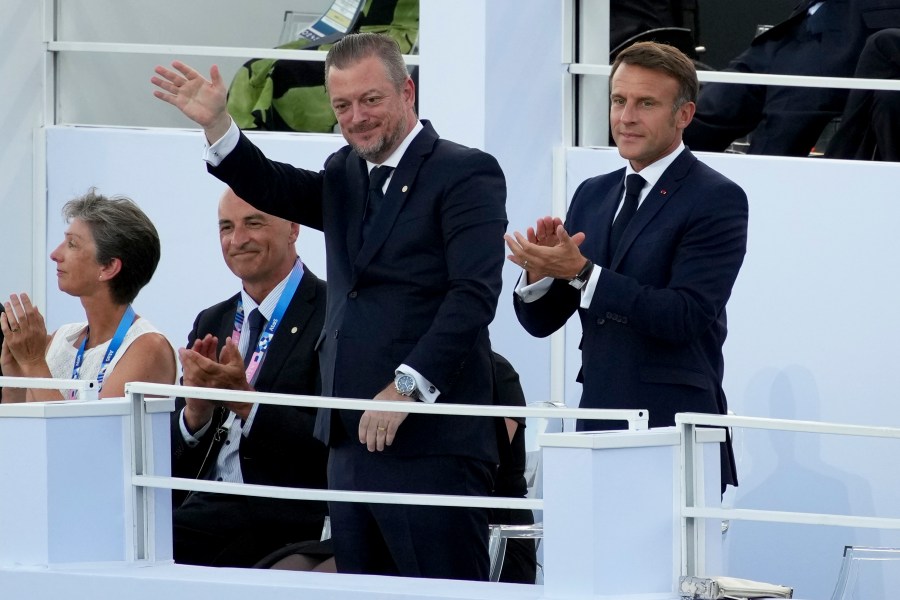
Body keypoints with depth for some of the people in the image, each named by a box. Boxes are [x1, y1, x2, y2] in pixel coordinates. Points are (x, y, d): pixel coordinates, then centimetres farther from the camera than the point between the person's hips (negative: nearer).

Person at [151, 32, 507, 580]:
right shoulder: (346, 176, 21)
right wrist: (216, 123, -3)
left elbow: (474, 293, -14)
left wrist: (408, 388, -20)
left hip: (431, 447, -7)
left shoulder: (465, 174, -5)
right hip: (353, 443, 8)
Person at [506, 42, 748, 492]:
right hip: (597, 425, 6)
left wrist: (581, 272, -22)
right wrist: (541, 269, -9)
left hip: (672, 428, -6)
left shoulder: (717, 200, -5)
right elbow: (541, 321, 15)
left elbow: (687, 316, -17)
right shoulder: (592, 195, 16)